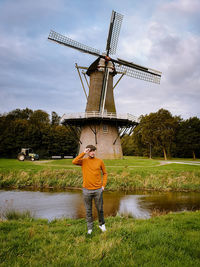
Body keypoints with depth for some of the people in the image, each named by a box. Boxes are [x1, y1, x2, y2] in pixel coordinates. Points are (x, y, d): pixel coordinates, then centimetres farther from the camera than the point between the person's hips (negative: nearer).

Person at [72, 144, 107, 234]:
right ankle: (89, 228, 24)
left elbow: (105, 173, 11)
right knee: (88, 210, 10)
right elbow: (74, 162, -21)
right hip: (87, 190, 0)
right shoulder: (83, 161, -1)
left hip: (98, 190, 1)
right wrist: (83, 153, -18)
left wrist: (103, 185, 1)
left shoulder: (100, 161, 2)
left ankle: (102, 224, 35)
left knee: (100, 209, 12)